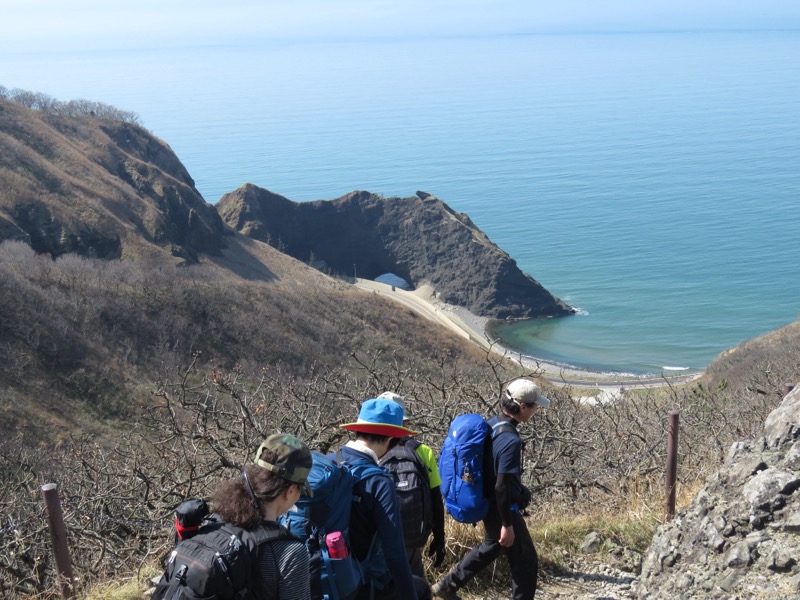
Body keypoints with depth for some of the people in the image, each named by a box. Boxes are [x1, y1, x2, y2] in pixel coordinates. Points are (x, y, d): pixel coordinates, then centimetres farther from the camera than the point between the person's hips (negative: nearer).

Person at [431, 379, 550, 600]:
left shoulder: (491, 424, -1)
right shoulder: (511, 441, -29)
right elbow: (503, 487, -28)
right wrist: (507, 525, -20)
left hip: (487, 505, 9)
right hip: (502, 510, -9)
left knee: (491, 547, 29)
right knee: (525, 560, 9)